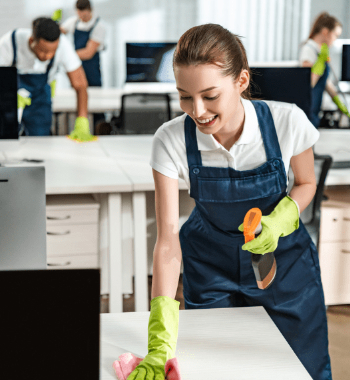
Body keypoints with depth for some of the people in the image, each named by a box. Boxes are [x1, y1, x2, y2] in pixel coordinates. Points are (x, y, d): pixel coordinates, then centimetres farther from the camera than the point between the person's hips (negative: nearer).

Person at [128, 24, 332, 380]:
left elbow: (306, 183, -3)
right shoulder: (171, 141, -25)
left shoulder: (287, 121, -25)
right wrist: (161, 343, -35)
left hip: (282, 255, 0)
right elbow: (168, 239, -26)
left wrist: (279, 220, -26)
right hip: (210, 261, 0)